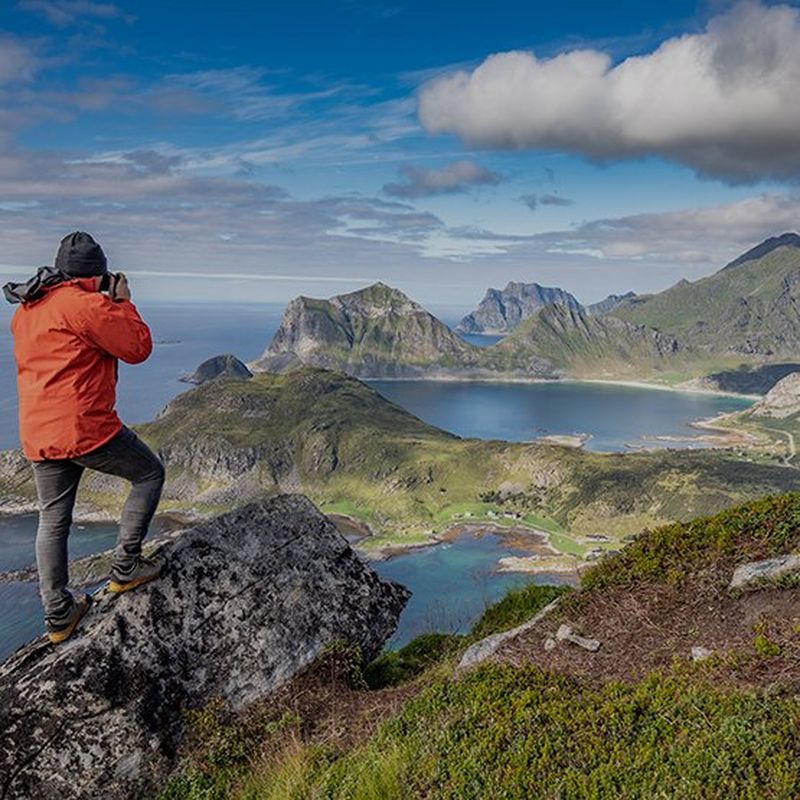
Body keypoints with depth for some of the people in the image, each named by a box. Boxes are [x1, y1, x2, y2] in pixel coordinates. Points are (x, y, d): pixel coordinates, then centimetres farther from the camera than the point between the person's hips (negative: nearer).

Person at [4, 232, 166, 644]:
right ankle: (125, 566, 12)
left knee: (52, 521, 14)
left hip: (37, 437, 8)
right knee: (149, 472, 13)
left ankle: (58, 616, 22)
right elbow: (138, 347, -8)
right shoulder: (88, 304, -12)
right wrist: (123, 302, 5)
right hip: (86, 429, -8)